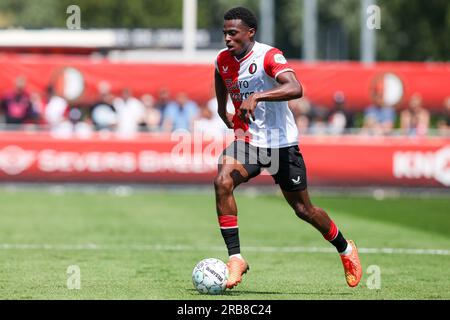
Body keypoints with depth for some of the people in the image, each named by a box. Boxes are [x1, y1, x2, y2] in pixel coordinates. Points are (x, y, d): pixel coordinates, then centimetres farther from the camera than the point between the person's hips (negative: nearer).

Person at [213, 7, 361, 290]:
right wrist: (223, 113, 26)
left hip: (281, 143, -4)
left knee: (303, 209, 6)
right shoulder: (223, 61, 0)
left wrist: (256, 97, -46)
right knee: (222, 182, -25)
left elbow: (295, 89, -37)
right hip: (247, 139, 4)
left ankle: (345, 248, 34)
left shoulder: (269, 56, -20)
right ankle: (236, 258, -19)